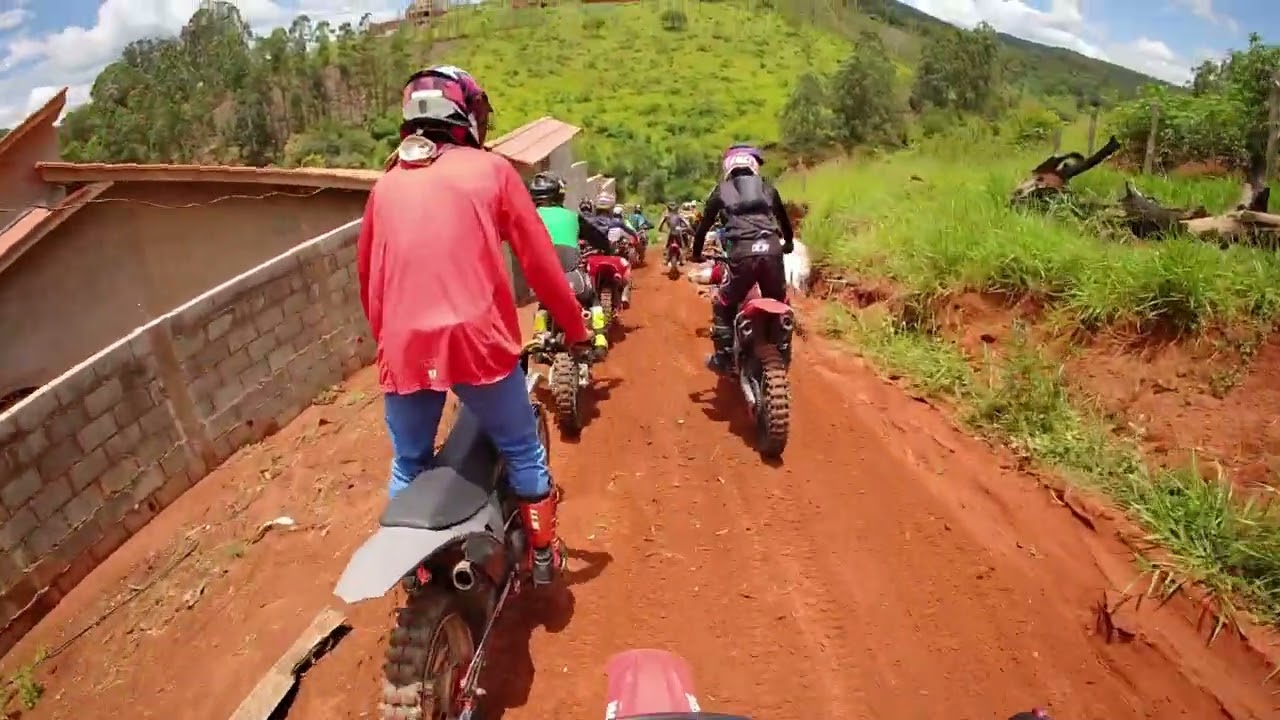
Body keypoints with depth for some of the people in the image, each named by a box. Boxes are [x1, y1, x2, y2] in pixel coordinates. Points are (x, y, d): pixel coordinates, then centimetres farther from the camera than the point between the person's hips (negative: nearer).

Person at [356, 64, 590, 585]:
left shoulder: (386, 184, 16)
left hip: (402, 348, 4)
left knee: (408, 466, 22)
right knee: (522, 452, 17)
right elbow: (538, 259, 4)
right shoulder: (491, 169, 5)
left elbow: (366, 274, 22)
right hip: (477, 341, -3)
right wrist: (575, 328, 15)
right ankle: (544, 555, 32)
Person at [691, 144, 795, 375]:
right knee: (779, 304, 24)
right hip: (772, 250, 3)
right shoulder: (767, 187, 27)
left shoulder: (721, 190, 20)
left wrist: (696, 252, 40)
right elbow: (784, 218, 41)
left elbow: (704, 224, 24)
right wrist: (789, 243, 59)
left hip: (743, 253, -2)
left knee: (723, 305, 18)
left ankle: (722, 357, 15)